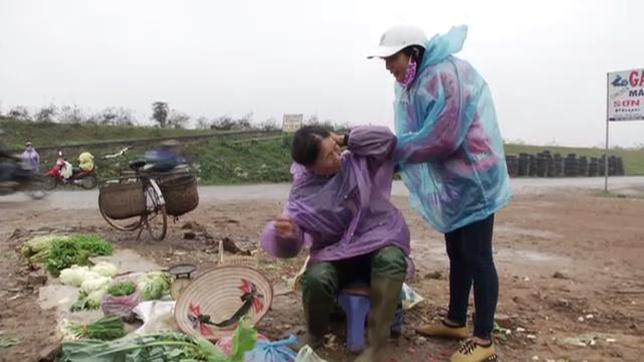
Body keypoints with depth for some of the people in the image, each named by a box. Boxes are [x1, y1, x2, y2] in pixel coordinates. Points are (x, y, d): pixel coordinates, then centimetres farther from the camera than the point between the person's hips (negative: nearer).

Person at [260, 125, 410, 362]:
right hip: (334, 254, 0)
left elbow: (386, 138, -10)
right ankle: (314, 337, -1)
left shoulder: (358, 161, -2)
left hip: (377, 241, 1)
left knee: (391, 260, -36)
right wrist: (284, 234, -40)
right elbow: (291, 247, -14)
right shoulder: (304, 193, -10)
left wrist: (345, 138, -12)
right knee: (316, 279, -34)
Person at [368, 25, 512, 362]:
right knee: (457, 254, 16)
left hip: (473, 178, -9)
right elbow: (415, 136, 9)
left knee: (477, 257, -4)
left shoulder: (447, 74, -20)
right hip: (450, 181, 9)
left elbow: (443, 137, -26)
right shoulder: (416, 82, 7)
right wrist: (389, 150, -8)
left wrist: (393, 150, -18)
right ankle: (455, 321, 31)